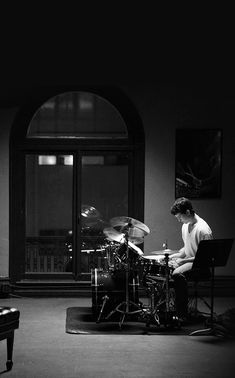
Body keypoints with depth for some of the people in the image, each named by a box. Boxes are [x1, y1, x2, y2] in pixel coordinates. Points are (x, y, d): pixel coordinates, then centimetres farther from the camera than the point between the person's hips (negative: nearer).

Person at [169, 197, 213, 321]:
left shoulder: (203, 229, -20)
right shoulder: (185, 225, 8)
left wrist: (184, 260, -24)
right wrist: (175, 255, 4)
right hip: (187, 261, 9)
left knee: (178, 274, -34)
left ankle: (182, 315, -27)